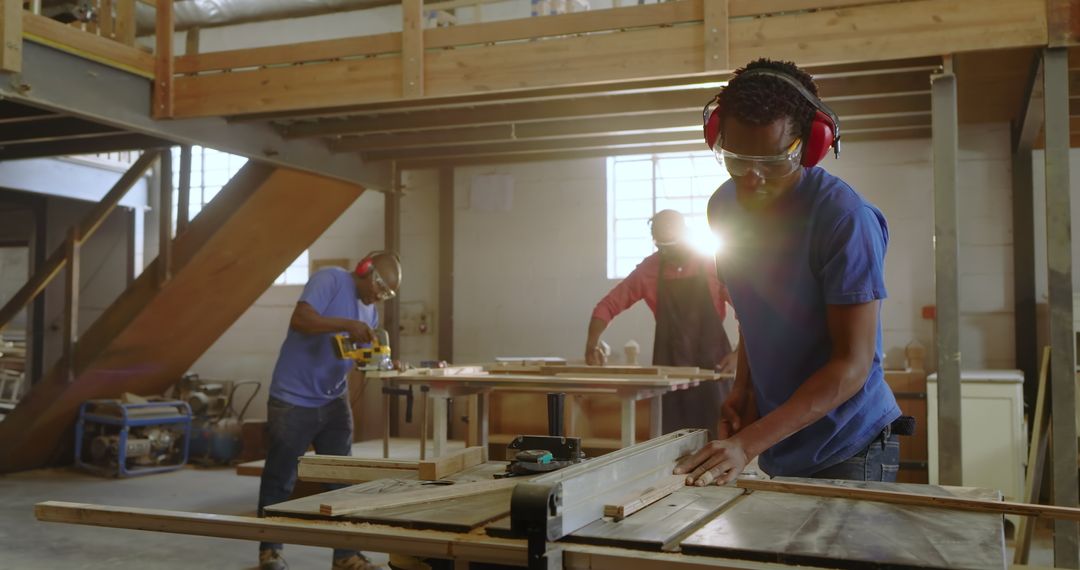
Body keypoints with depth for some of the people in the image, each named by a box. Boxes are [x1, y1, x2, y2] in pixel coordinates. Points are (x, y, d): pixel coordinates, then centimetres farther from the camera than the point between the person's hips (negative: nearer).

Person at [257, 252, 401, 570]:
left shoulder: (370, 312, 11)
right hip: (292, 401, -7)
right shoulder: (329, 280, -13)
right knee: (280, 480, 7)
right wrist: (348, 324, -30)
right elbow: (299, 320, -26)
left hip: (334, 402, 7)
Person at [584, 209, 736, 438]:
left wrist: (738, 353, -13)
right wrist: (592, 344, -14)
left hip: (711, 364, -1)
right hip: (668, 364, 2)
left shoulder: (714, 265, -6)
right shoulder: (648, 270, -1)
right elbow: (608, 305, 0)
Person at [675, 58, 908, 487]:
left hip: (849, 451, -6)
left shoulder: (845, 219, -22)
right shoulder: (724, 207, -1)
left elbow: (852, 365, -23)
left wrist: (748, 444, -29)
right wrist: (744, 387, -2)